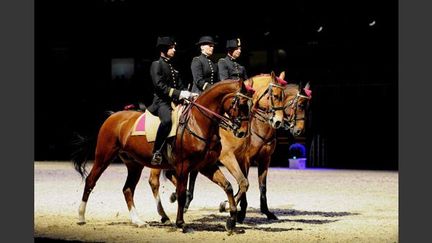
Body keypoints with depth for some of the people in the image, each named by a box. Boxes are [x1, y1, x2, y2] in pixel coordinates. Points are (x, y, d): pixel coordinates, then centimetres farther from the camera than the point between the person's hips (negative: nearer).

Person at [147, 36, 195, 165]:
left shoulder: (172, 67, 23)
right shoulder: (156, 64, -1)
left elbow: (180, 86, 21)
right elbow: (159, 85, -14)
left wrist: (188, 94, 0)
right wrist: (178, 93, -21)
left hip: (175, 101, 9)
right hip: (162, 101, -9)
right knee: (167, 119, -36)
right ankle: (156, 152, -32)